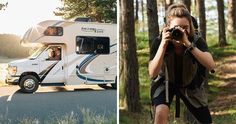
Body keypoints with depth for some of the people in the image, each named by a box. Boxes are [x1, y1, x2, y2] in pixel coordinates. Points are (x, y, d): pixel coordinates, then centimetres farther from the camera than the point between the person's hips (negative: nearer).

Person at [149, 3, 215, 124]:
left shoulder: (197, 41, -24)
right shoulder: (158, 42, -26)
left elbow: (211, 65, -38)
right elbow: (152, 73, -35)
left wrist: (188, 44, -47)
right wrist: (163, 44, -44)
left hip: (190, 84, 2)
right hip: (165, 82, -2)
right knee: (161, 113, -30)